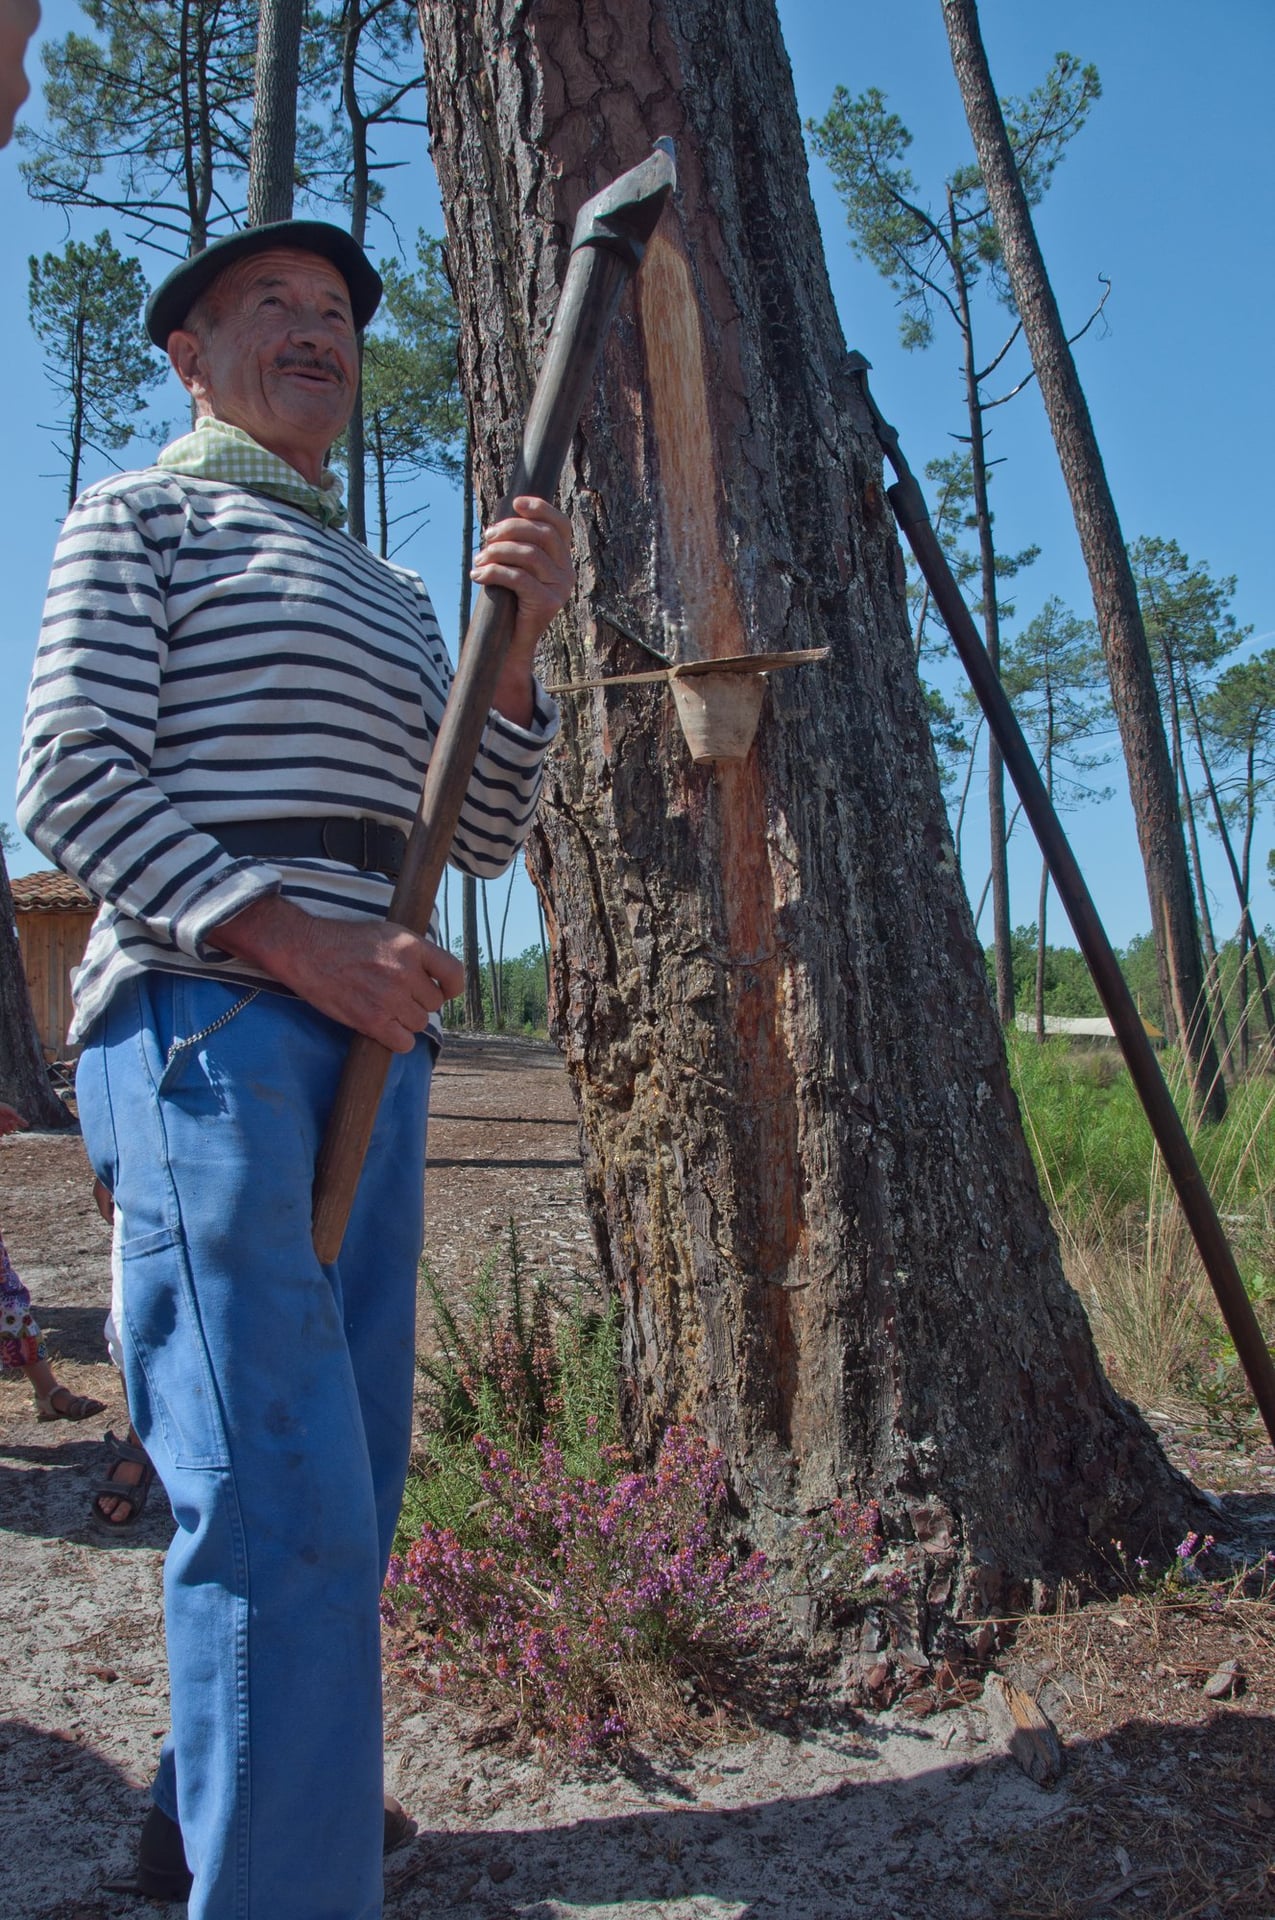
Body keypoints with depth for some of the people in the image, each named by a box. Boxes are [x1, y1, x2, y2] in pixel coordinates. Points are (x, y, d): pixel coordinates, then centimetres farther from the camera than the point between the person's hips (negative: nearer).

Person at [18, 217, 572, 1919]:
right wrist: (291, 937, -19)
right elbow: (72, 776, -6)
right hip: (207, 1020, -7)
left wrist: (517, 647, 0)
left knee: (344, 1478, 13)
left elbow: (479, 837, 17)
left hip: (372, 1043, 8)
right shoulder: (140, 519, 7)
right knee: (287, 1497, -15)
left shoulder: (389, 594, 26)